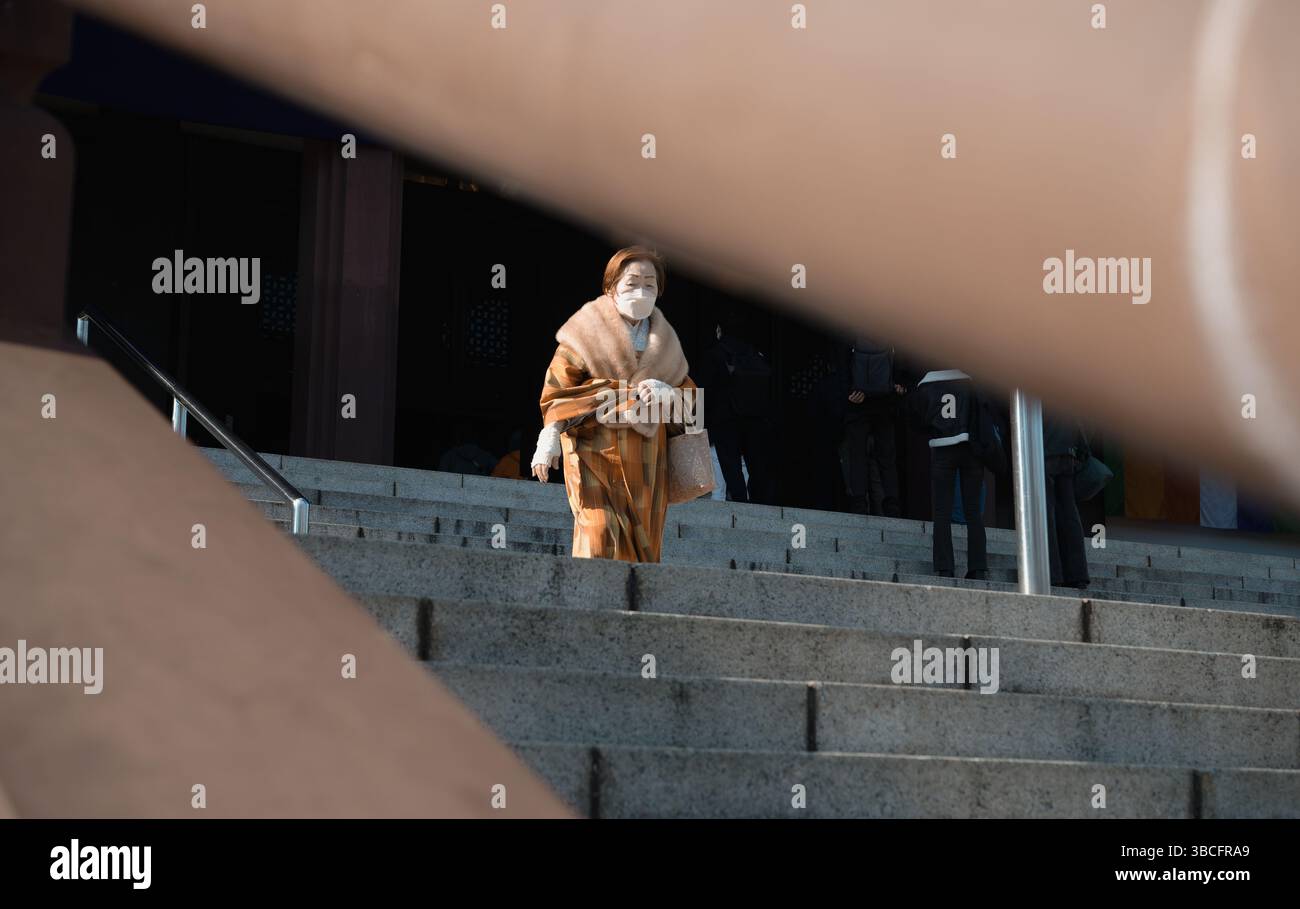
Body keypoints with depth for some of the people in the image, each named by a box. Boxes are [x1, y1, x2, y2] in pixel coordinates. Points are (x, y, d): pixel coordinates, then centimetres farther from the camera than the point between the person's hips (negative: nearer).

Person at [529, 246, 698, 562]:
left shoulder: (663, 339, 16)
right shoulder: (588, 330, 2)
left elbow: (689, 393, 16)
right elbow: (558, 387, -1)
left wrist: (666, 393, -7)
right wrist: (550, 436, -13)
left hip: (646, 458, 5)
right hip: (595, 449, -5)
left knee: (642, 542, 2)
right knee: (599, 531, -17)